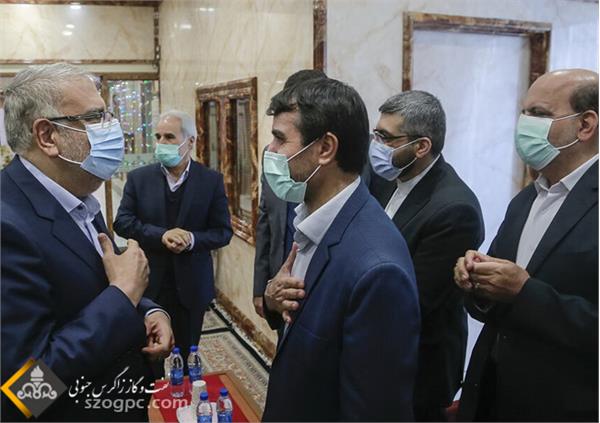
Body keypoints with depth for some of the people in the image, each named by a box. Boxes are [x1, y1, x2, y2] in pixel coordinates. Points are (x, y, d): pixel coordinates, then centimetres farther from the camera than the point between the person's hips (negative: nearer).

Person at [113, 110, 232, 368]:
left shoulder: (211, 180, -4)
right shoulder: (138, 178, 0)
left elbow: (223, 232, -4)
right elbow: (122, 222, -6)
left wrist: (193, 239, -23)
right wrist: (161, 235, -21)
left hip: (191, 285, 0)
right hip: (149, 283, 1)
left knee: (188, 354, 16)